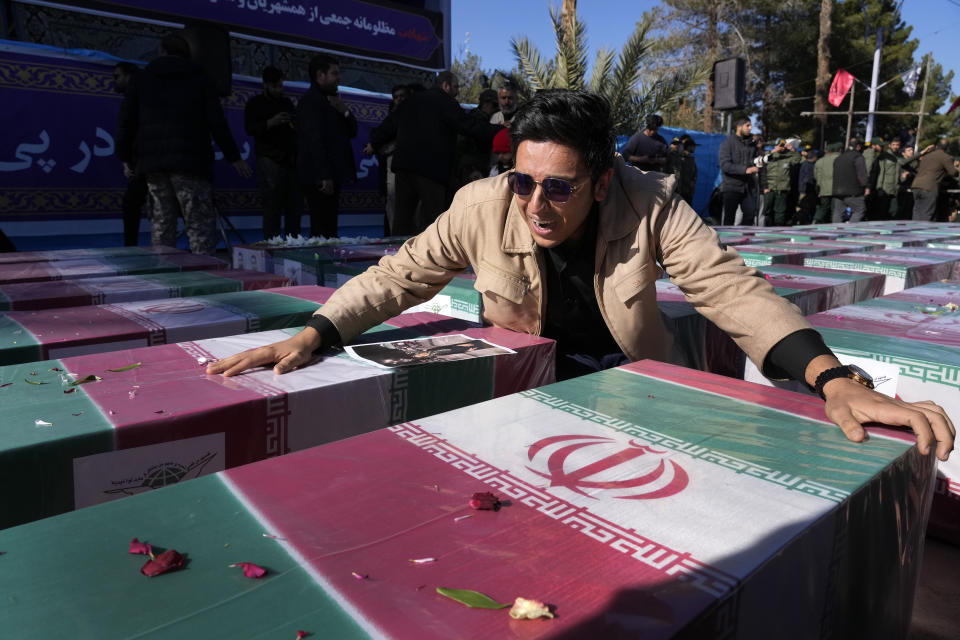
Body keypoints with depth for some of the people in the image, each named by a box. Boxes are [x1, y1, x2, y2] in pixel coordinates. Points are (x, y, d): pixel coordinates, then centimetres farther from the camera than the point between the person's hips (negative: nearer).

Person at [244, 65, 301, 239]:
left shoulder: (288, 103, 22)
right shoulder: (255, 104, 7)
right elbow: (249, 128, -5)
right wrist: (270, 123, -20)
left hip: (291, 159, 5)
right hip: (270, 159, -5)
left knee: (295, 206, 2)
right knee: (273, 205, -11)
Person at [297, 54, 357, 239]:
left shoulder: (330, 100, 21)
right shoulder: (310, 101, -9)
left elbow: (352, 132, 19)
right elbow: (314, 141, -18)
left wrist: (345, 112, 0)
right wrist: (324, 177, -23)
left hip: (330, 177, 10)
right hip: (320, 180, -10)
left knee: (328, 229, 10)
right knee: (324, 231, -11)